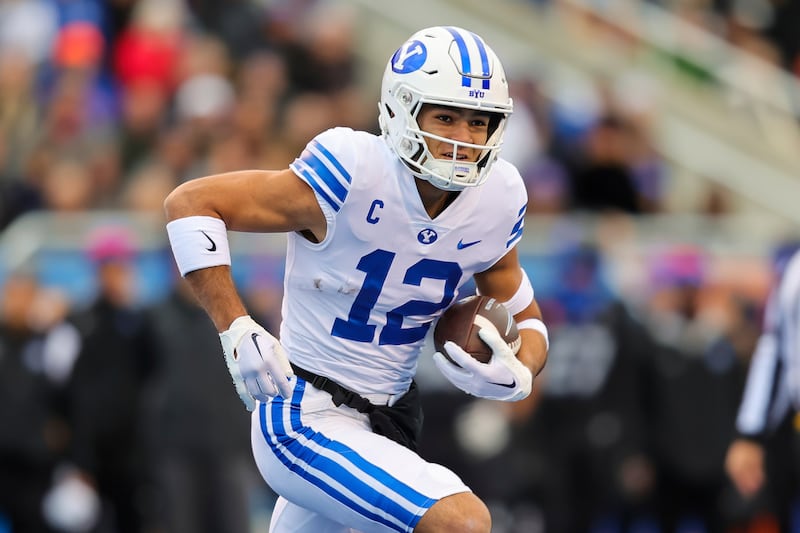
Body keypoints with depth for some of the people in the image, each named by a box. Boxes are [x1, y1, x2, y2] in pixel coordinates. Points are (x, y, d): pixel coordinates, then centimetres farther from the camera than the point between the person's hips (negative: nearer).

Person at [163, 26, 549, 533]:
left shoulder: (496, 201, -4)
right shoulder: (355, 176, -22)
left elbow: (525, 320, 11)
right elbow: (191, 203, -16)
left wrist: (517, 374, -13)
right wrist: (238, 331, -24)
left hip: (386, 423, 8)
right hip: (306, 421, -8)